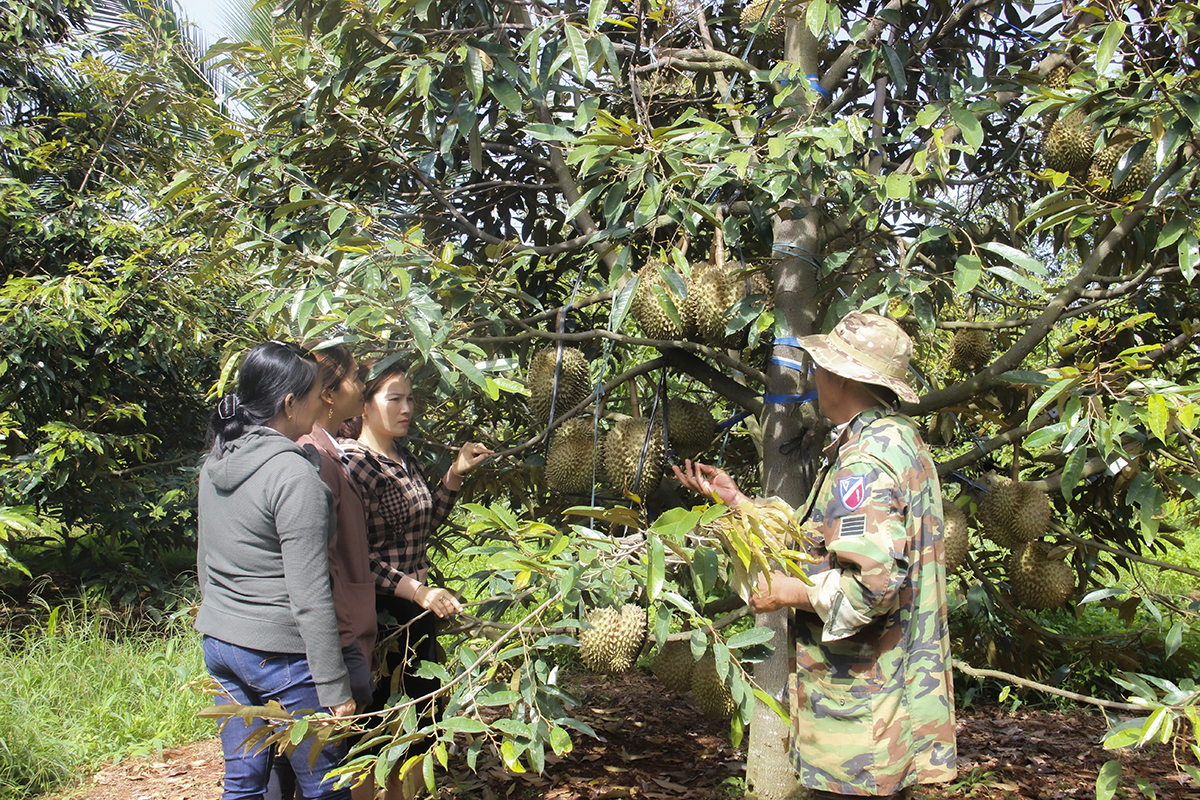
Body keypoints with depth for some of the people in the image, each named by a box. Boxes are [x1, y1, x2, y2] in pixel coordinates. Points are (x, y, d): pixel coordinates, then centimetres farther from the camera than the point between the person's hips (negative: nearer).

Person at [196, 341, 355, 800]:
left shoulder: (216, 463, 5)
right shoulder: (294, 476, -20)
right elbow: (309, 596, -21)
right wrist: (334, 689, -16)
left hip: (217, 642, 8)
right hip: (280, 653, -8)